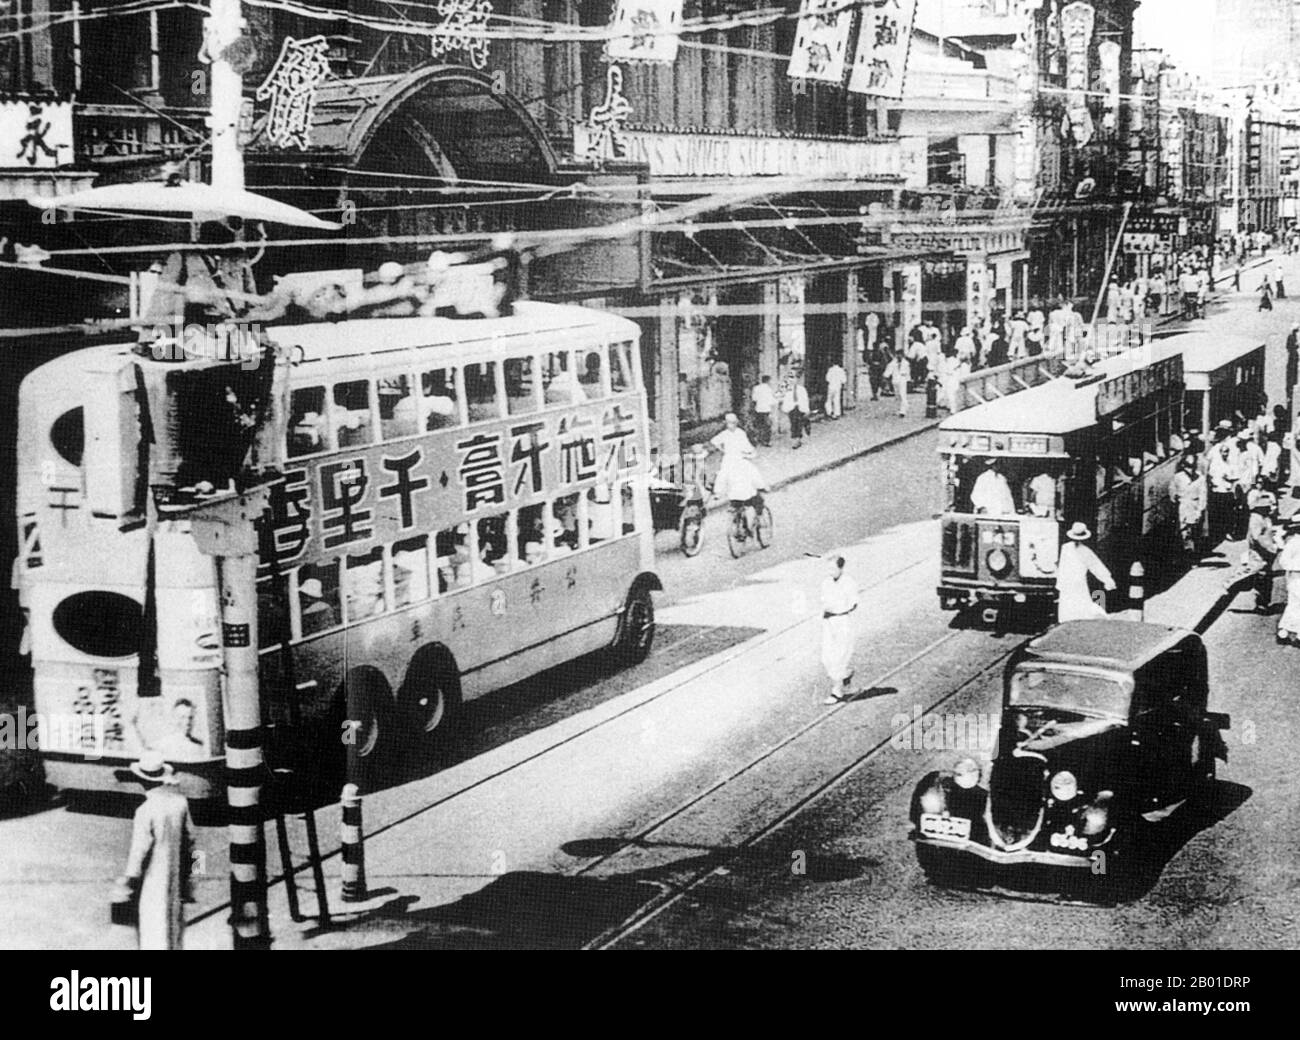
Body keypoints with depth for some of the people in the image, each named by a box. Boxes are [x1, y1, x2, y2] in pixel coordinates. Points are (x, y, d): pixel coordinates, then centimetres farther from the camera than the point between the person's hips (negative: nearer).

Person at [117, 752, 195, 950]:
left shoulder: (145, 811, -24)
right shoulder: (180, 801, -6)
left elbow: (140, 849, -18)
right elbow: (189, 837, 4)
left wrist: (129, 878, -5)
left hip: (154, 876, -6)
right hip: (176, 872, 6)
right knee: (174, 917, 21)